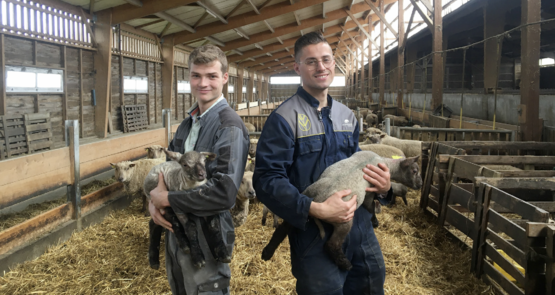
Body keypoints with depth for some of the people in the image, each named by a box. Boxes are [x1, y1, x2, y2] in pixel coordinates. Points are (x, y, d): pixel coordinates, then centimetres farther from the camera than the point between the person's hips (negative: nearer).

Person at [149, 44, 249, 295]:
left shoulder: (229, 126, -20)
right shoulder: (189, 122, 8)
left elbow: (224, 193, -29)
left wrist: (166, 199, -19)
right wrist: (154, 201, -9)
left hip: (207, 237, -8)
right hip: (176, 230, 8)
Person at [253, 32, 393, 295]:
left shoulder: (347, 117, 11)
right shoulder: (284, 119, -11)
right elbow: (267, 180, -18)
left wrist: (383, 186, -2)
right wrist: (317, 210, -28)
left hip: (362, 234, 7)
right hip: (315, 241, -6)